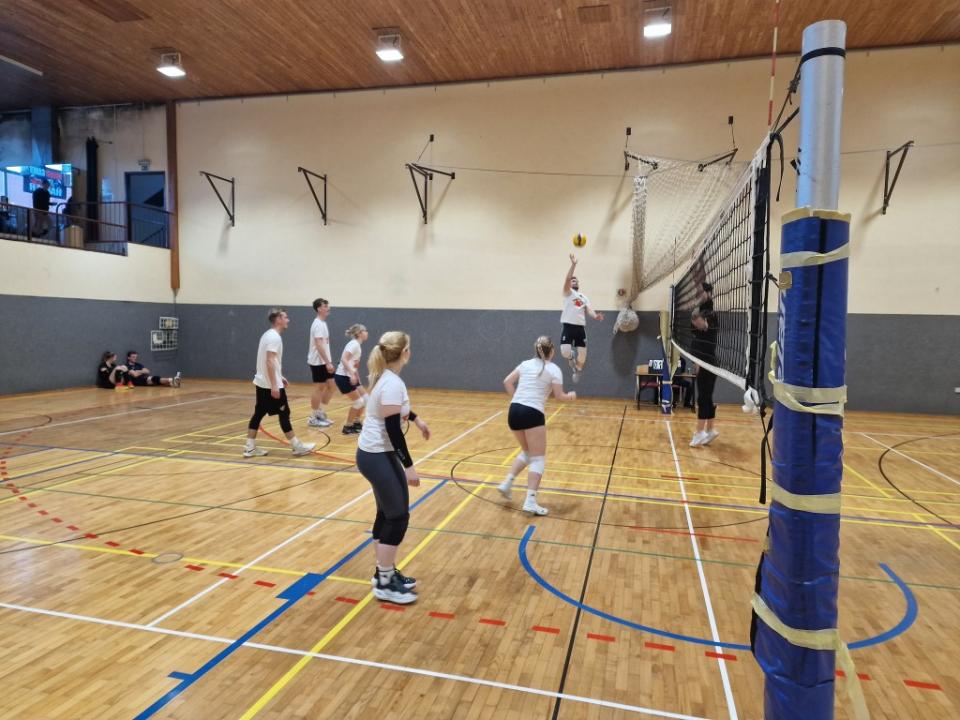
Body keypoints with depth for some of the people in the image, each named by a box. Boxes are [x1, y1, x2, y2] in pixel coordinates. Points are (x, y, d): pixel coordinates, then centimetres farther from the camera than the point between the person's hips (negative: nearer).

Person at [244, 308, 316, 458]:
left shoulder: (268, 335, 14)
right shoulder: (274, 337, -17)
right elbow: (270, 362, -24)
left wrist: (280, 377, 26)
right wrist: (274, 386, -25)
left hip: (262, 383, 10)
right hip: (271, 385, -10)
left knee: (258, 413, 10)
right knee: (284, 413, -2)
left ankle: (250, 447, 12)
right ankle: (297, 446, 6)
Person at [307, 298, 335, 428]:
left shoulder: (323, 323, 14)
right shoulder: (318, 324, -17)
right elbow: (319, 345, -24)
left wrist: (328, 362, 19)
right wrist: (328, 362, -25)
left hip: (324, 362, 9)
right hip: (318, 362, -9)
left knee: (330, 386, 12)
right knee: (319, 388, -2)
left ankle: (320, 413, 20)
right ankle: (313, 418, 7)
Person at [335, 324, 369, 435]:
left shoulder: (357, 345, 14)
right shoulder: (354, 344, -15)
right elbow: (344, 359, -27)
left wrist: (357, 378, 19)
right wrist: (352, 374, -33)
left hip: (350, 377, 9)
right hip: (343, 377, -9)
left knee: (365, 399, 10)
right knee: (358, 402, -6)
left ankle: (356, 423, 23)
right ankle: (347, 427, 7)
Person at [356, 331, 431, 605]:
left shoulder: (386, 378, 7)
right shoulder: (393, 384, -23)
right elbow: (393, 429, -23)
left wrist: (416, 419, 37)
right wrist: (408, 466, -20)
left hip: (376, 454, 10)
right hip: (377, 457, -10)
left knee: (387, 514, 16)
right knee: (398, 517, -3)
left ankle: (384, 572, 29)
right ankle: (384, 584, 9)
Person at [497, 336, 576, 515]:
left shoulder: (526, 364, 15)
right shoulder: (554, 369, 1)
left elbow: (507, 382, 12)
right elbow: (559, 396, 1)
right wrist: (571, 396, 20)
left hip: (514, 411, 6)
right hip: (532, 414, -6)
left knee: (527, 452, 25)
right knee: (537, 459, 1)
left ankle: (507, 483, 13)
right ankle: (530, 502, -8)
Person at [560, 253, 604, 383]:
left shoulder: (584, 297, 19)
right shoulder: (568, 292, 5)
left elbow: (589, 309, 3)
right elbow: (567, 279, -13)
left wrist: (595, 316, -20)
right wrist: (573, 264, -24)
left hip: (581, 328, 4)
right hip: (569, 327, -4)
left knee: (582, 357, 2)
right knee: (565, 353, -23)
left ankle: (577, 370, 36)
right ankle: (571, 356, 16)